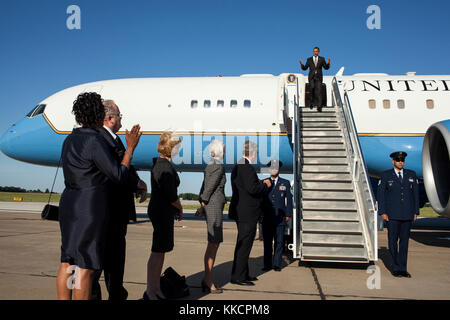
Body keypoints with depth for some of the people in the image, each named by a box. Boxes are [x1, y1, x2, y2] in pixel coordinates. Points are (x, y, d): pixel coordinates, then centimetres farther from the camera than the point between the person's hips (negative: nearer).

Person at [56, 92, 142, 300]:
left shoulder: (70, 140, 11)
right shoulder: (95, 142, -16)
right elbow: (119, 176, -13)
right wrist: (130, 148, -6)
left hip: (70, 204, 9)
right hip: (90, 207, -9)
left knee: (67, 262, 13)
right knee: (86, 266, -2)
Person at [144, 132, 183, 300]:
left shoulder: (158, 164, 13)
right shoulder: (166, 167, -19)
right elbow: (171, 195, -20)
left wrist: (175, 208, 10)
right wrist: (180, 208, -2)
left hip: (158, 210, 10)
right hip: (162, 213, -10)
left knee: (160, 252, 16)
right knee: (158, 252, -2)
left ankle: (156, 289, 25)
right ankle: (150, 292, 8)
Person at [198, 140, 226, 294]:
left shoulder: (209, 166, 15)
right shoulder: (219, 167, -13)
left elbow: (204, 187, 15)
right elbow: (210, 187, -15)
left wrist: (202, 203, 12)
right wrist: (204, 202, -3)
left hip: (210, 207, 9)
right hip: (214, 207, -9)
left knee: (214, 244, 12)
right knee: (213, 244, -6)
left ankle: (207, 279, 18)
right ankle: (208, 283, -1)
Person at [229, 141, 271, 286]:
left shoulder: (237, 167, 15)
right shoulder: (247, 168, -18)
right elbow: (252, 188, -26)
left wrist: (261, 184, 19)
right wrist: (265, 185, -10)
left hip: (241, 212, 11)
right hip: (247, 214, -11)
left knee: (243, 244, 18)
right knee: (244, 245, -3)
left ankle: (243, 274, 29)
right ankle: (238, 277, 4)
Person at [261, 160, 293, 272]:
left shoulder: (285, 183, 10)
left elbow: (289, 199, 7)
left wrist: (288, 214, 0)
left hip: (280, 218, -1)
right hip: (267, 218, 1)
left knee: (279, 241, 1)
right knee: (267, 242, 4)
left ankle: (277, 264, 9)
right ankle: (267, 264, 11)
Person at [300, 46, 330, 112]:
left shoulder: (322, 59, 11)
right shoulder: (309, 59, 10)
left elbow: (326, 68, 9)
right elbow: (304, 68, 10)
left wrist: (328, 63, -10)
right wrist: (302, 65, -10)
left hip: (318, 77, 0)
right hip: (311, 77, 0)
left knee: (318, 91, -9)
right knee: (312, 87, -24)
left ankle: (319, 107, -10)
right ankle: (311, 102, -3)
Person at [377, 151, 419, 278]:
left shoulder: (411, 175, 10)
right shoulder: (385, 175, 2)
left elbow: (415, 194, 11)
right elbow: (381, 194, 0)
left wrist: (416, 211, 6)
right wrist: (382, 212, -6)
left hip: (407, 215, 2)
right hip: (392, 214, -2)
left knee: (404, 240, 5)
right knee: (393, 240, 1)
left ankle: (402, 268, 12)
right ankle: (395, 268, 12)